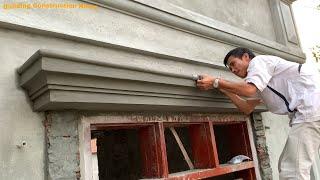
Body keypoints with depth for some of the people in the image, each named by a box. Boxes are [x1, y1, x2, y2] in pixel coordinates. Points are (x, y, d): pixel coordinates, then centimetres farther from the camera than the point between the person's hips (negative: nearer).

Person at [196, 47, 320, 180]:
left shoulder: (258, 61, -1)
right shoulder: (258, 85, 25)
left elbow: (248, 90, -18)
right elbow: (247, 108, 17)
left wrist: (215, 82, -11)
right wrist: (223, 88, 16)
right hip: (302, 112, 10)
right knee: (285, 166, 12)